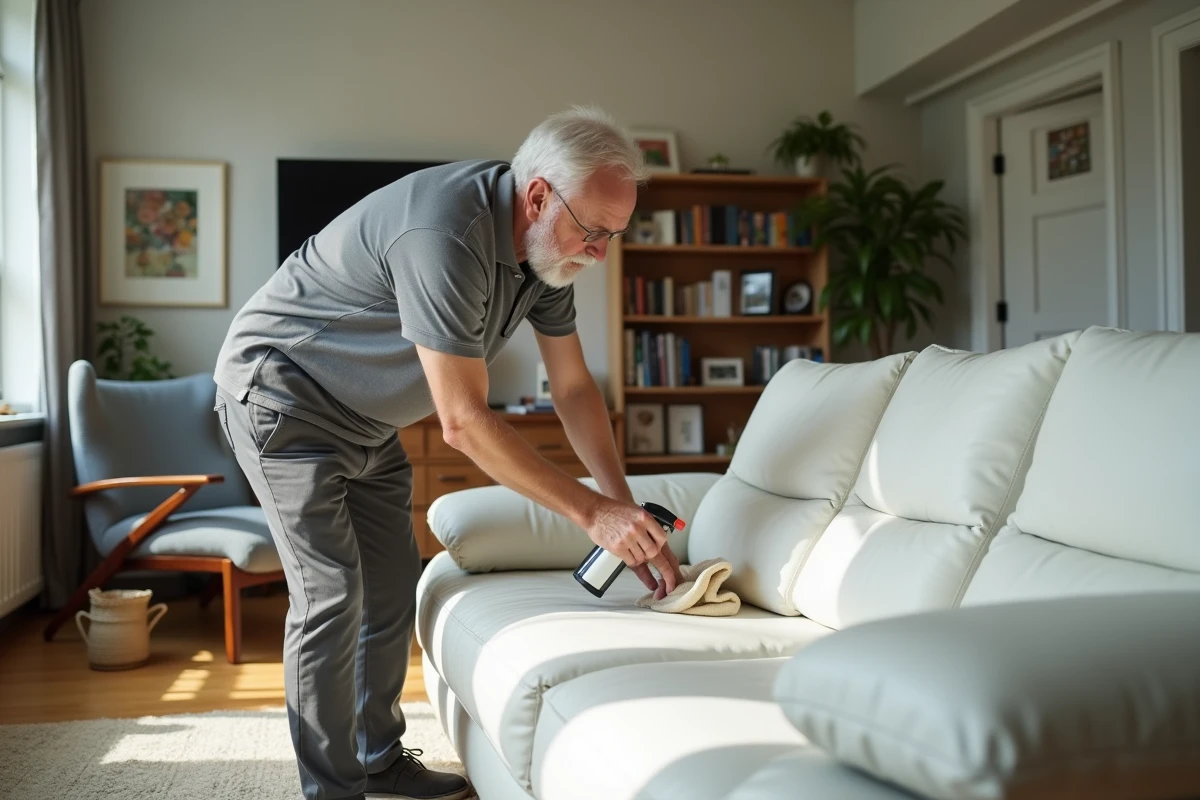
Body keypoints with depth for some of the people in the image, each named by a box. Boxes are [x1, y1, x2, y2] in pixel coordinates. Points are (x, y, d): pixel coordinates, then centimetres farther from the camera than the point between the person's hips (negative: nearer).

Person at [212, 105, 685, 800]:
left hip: (365, 418, 9)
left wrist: (628, 513, -9)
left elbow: (574, 388, -1)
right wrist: (591, 511, -29)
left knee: (394, 587, 10)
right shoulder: (446, 235, -36)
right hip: (282, 395, -9)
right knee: (333, 593, -12)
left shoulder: (547, 243, -7)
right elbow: (465, 422, -34)